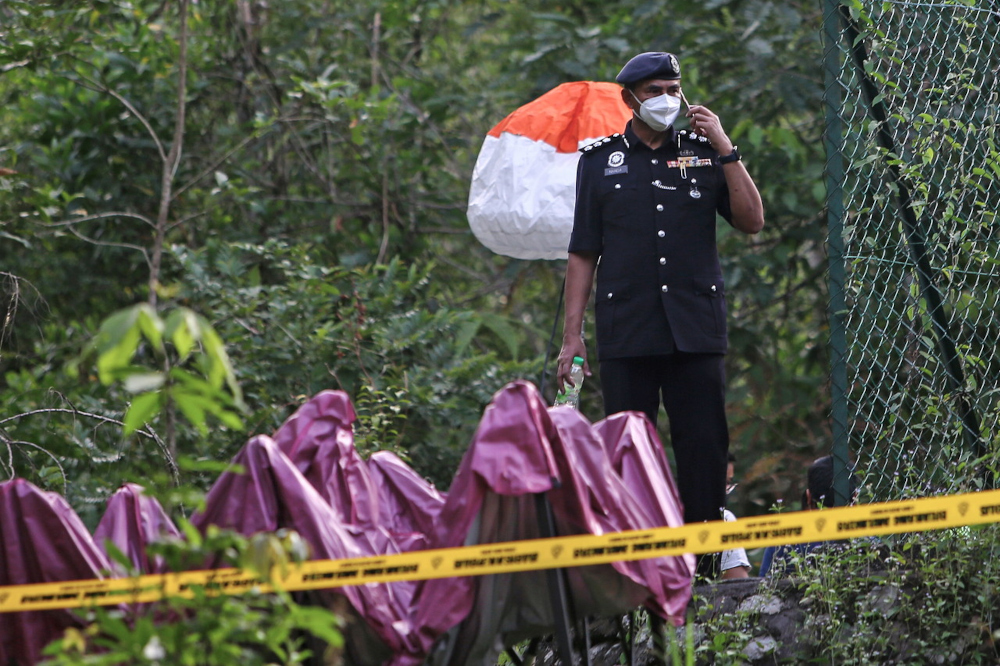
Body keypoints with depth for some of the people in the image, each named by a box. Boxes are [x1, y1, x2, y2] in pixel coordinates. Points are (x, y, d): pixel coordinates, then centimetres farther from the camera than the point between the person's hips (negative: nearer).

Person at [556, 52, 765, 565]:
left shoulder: (704, 153, 13)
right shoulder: (600, 161, 12)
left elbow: (752, 221, 3)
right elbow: (583, 254, 10)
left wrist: (725, 149, -3)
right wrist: (572, 334, 3)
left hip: (696, 327, 1)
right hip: (626, 330, -1)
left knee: (704, 442, -5)